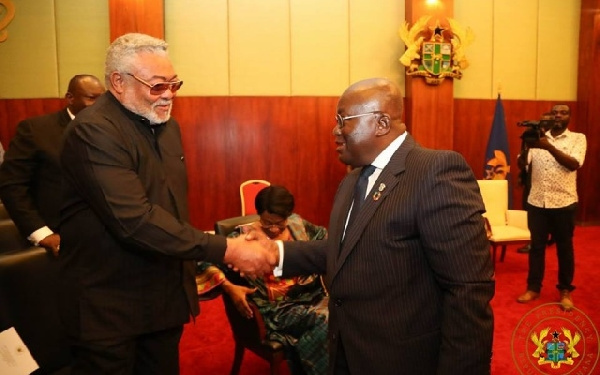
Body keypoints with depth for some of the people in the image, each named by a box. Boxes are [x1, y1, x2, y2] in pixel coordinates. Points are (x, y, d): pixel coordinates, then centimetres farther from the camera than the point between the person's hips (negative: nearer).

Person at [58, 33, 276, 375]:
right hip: (108, 305, -7)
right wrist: (226, 250, -29)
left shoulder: (167, 126, 7)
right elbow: (135, 220, -30)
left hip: (167, 294, 7)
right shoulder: (93, 131, -20)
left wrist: (202, 266, 12)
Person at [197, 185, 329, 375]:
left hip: (314, 297, 5)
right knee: (326, 324, -29)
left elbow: (325, 237, 25)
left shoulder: (298, 225, 8)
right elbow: (207, 260, -7)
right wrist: (229, 287, -20)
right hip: (280, 309, -4)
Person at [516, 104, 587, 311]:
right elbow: (522, 163, -3)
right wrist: (526, 146, -23)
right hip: (536, 201, 2)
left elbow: (574, 164, -14)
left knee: (564, 247, 9)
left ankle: (565, 291, 23)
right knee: (536, 246, 9)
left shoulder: (578, 138, 2)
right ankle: (533, 288, 21)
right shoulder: (538, 138, 7)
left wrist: (549, 147, -26)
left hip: (564, 202, -1)